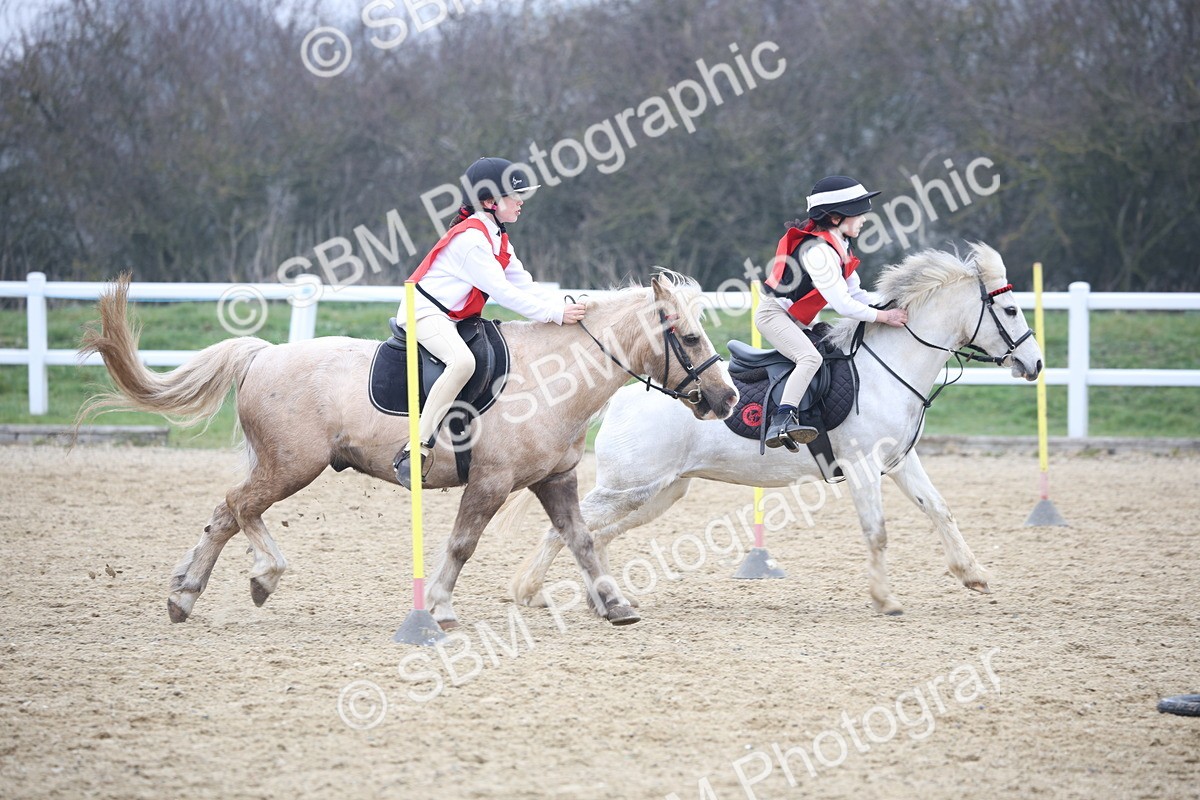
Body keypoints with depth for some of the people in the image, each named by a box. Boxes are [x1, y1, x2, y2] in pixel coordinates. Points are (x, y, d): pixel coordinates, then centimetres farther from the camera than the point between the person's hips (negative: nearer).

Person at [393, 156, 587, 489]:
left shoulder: (497, 238, 13)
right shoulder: (471, 239, -19)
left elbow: (523, 285, 11)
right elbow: (502, 292, -22)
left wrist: (561, 309, -3)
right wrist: (555, 314, -21)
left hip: (453, 318, 11)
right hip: (424, 311, -11)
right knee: (462, 361, -36)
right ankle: (417, 448, -39)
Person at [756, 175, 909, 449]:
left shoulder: (839, 247, 7)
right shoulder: (818, 251, -24)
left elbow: (855, 293, 12)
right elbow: (843, 305, -26)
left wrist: (886, 310, -1)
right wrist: (883, 317, -19)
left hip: (797, 322, 11)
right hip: (774, 314, -11)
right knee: (811, 357, -31)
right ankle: (782, 421, -42)